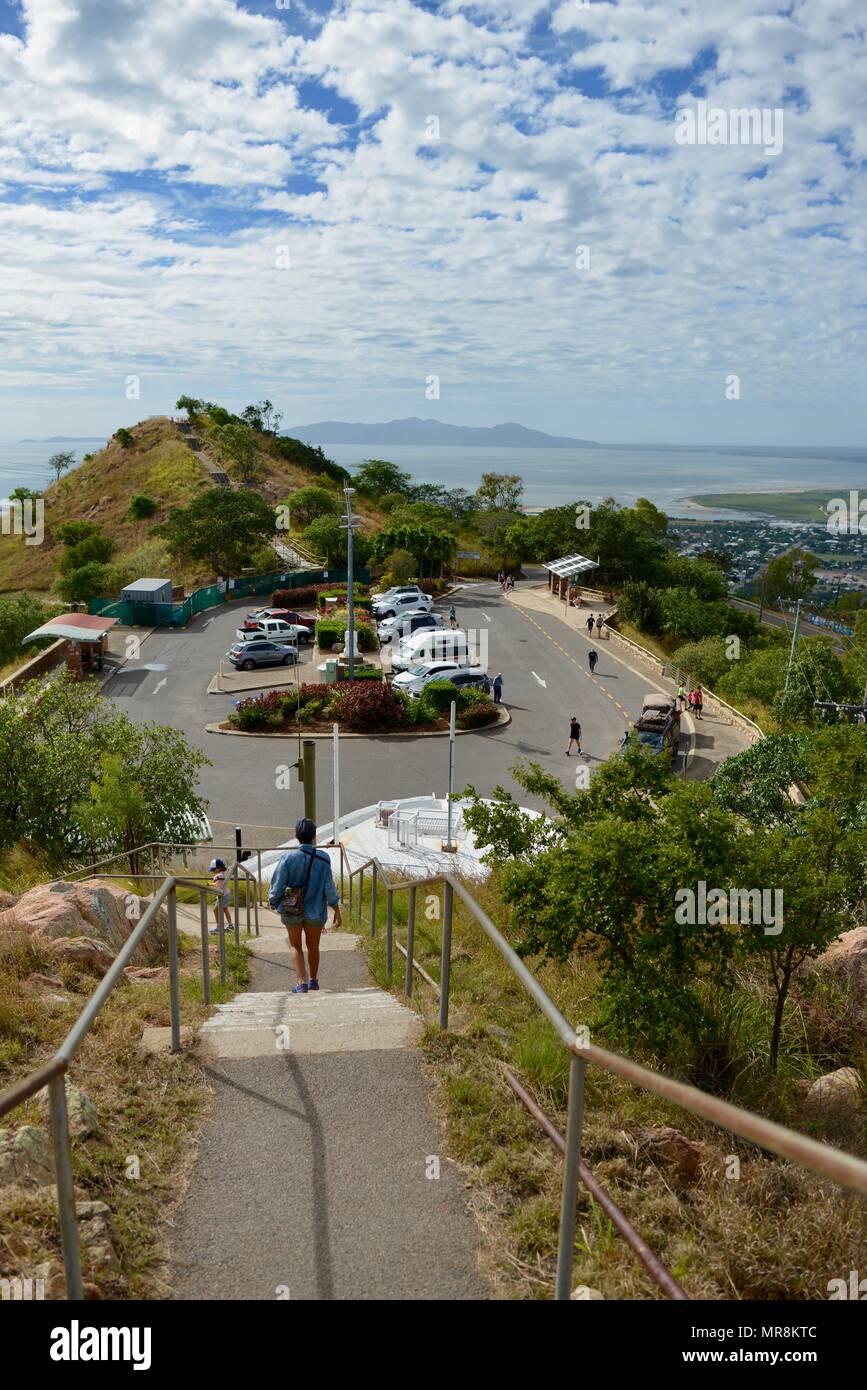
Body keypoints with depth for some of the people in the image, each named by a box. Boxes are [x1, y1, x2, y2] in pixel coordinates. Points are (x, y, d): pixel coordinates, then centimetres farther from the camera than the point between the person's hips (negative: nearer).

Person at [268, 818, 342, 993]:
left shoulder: (288, 858, -17)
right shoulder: (323, 859, -15)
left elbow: (277, 886, -11)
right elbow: (329, 888, -12)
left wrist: (273, 903, 9)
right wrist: (337, 911, -3)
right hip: (315, 911, 1)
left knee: (295, 946, 19)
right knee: (313, 947, 22)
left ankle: (302, 982, 6)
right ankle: (313, 980, 40)